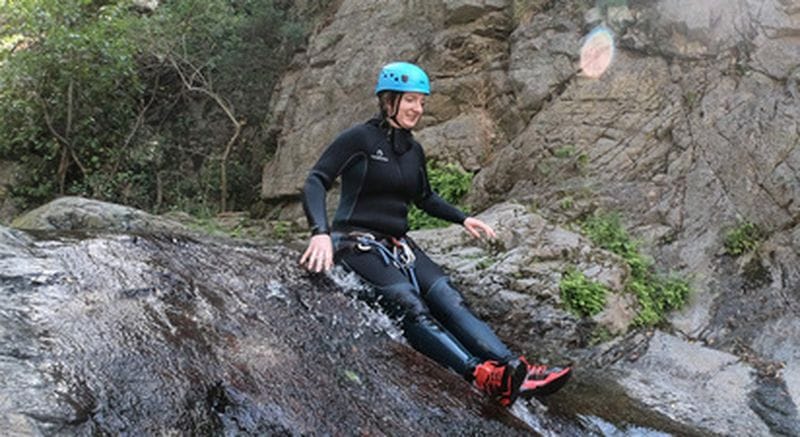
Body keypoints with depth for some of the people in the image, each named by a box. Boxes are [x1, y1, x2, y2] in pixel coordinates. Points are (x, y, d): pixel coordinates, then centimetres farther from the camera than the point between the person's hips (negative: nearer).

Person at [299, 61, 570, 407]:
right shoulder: (360, 138, -5)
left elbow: (425, 198, 30)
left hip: (397, 244, 7)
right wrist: (321, 232, -29)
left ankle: (513, 370, -32)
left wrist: (463, 219, 17)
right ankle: (483, 376, -46)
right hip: (357, 241, -6)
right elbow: (316, 181, -13)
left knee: (448, 299, -18)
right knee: (408, 304, -30)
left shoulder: (413, 151, 16)